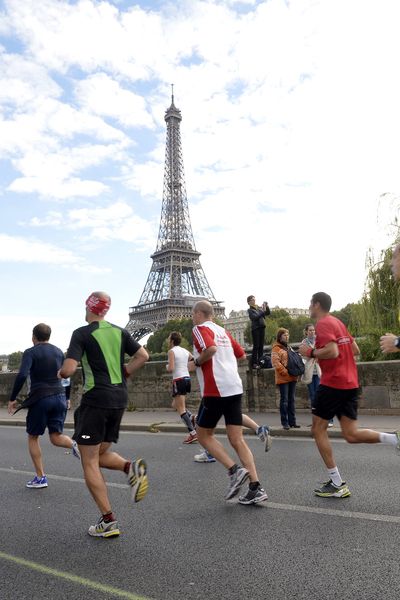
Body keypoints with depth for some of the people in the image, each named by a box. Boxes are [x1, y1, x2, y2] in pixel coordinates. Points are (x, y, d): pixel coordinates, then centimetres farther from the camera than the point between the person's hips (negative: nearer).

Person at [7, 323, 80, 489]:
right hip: (60, 397, 4)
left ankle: (40, 477, 14)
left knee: (33, 437, 14)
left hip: (40, 399, -4)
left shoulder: (31, 352, -5)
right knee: (55, 437, 9)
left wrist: (12, 399, -11)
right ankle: (74, 444, -24)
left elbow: (22, 375, -19)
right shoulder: (58, 351, 11)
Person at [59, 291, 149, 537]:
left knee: (90, 462, 4)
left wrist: (60, 373, 6)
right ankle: (131, 467, -8)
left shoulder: (82, 333, -8)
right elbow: (143, 356, 6)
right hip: (120, 398, 6)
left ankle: (108, 521, 3)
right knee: (102, 454, 20)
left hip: (95, 399, -6)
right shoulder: (119, 331, 10)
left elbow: (68, 370, -16)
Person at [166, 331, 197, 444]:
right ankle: (192, 418, 3)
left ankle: (193, 433, -7)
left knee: (180, 409, -2)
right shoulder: (186, 351, 12)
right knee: (175, 405, 22)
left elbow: (171, 369, -16)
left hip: (179, 380, -7)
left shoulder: (171, 351, -7)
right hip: (187, 379, 7)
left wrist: (167, 367, 5)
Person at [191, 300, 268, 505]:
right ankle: (256, 488, 2)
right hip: (235, 388, 7)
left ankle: (235, 470, -3)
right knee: (237, 440, 7)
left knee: (203, 434, 10)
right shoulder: (223, 331, 19)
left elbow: (210, 349, -23)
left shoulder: (200, 328, -3)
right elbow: (241, 355, 23)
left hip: (215, 390, -7)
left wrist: (197, 362, -7)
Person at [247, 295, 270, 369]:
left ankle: (260, 362, 12)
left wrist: (267, 307, -3)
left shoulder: (259, 308, 14)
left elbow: (268, 313, 12)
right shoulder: (250, 310, -1)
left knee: (261, 346, 6)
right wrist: (263, 311, -17)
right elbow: (255, 317, -16)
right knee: (256, 346, -6)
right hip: (255, 328, -5)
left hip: (262, 328, 5)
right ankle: (254, 363, -4)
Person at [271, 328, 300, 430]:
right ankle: (285, 423, 3)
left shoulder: (288, 347, 20)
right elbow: (275, 363, -16)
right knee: (284, 400, -3)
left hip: (292, 378, 8)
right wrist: (285, 372, -20)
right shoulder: (276, 348, -6)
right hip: (283, 379, -8)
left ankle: (292, 422, 15)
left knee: (292, 400, 9)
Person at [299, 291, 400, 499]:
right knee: (351, 435, 8)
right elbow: (355, 350, 21)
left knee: (318, 429, 3)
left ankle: (337, 484, 3)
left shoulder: (323, 324, -10)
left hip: (333, 382, -9)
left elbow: (332, 351, -24)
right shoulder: (338, 323, 19)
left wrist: (310, 352, -11)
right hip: (350, 383, 9)